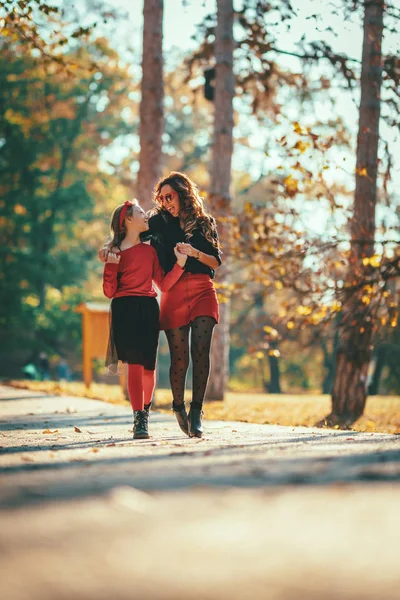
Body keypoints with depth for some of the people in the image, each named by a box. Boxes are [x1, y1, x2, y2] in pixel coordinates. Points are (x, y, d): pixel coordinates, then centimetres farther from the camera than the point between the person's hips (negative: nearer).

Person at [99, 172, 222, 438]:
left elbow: (216, 262, 9)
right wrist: (109, 246, -5)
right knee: (179, 357, -5)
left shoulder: (206, 223, 13)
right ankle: (179, 407, 17)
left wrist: (194, 253, -8)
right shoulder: (160, 222, 13)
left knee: (201, 351, -14)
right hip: (173, 293, 0)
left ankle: (196, 412, -10)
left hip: (202, 292, 0)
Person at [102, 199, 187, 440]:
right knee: (134, 362, -14)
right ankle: (139, 420, -11)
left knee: (148, 365, 0)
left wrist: (180, 264, -2)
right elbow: (109, 292, 2)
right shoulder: (115, 252, 5)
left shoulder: (149, 251, 16)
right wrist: (111, 266, -12)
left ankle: (145, 410, 27)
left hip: (148, 310, 3)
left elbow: (164, 284, 10)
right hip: (125, 310, -3)